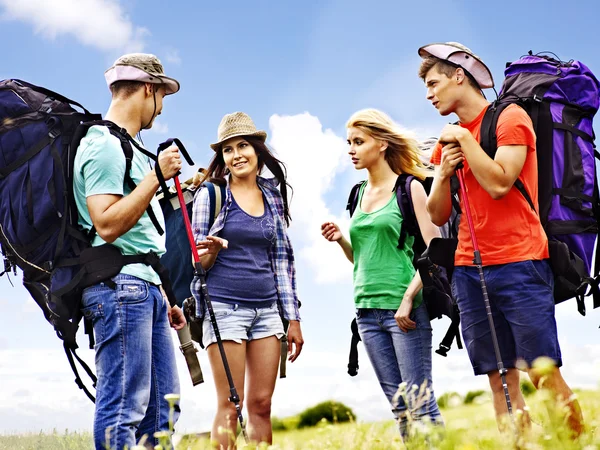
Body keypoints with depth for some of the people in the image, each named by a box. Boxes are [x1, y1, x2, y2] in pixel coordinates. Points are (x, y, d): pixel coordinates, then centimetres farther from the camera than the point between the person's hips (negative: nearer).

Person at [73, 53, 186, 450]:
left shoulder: (127, 147, 22)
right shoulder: (105, 145, -9)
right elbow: (107, 225, -21)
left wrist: (162, 296, 24)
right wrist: (156, 176, -16)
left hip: (144, 290, 10)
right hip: (119, 287, -10)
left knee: (162, 409, 9)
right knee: (124, 409, -10)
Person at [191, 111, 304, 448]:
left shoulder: (273, 196, 11)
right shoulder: (211, 193, 1)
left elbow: (282, 260, 13)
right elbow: (198, 262, 1)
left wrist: (293, 318, 10)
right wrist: (210, 251, -23)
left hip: (267, 309, 4)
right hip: (225, 307, -4)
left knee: (262, 404, 4)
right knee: (230, 406, -4)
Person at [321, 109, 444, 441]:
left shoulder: (409, 188, -4)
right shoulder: (359, 194, 14)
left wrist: (408, 298, -18)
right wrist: (341, 239, 2)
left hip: (404, 308, -6)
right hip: (368, 310, 7)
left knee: (419, 400, -6)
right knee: (397, 403, 10)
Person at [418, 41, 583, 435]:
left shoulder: (510, 118, -1)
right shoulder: (450, 140, 17)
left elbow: (498, 183, -16)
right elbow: (438, 215, 15)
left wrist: (465, 138, -7)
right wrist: (444, 172, 0)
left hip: (519, 263, -6)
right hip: (469, 269, 6)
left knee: (544, 374, -8)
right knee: (501, 380, 3)